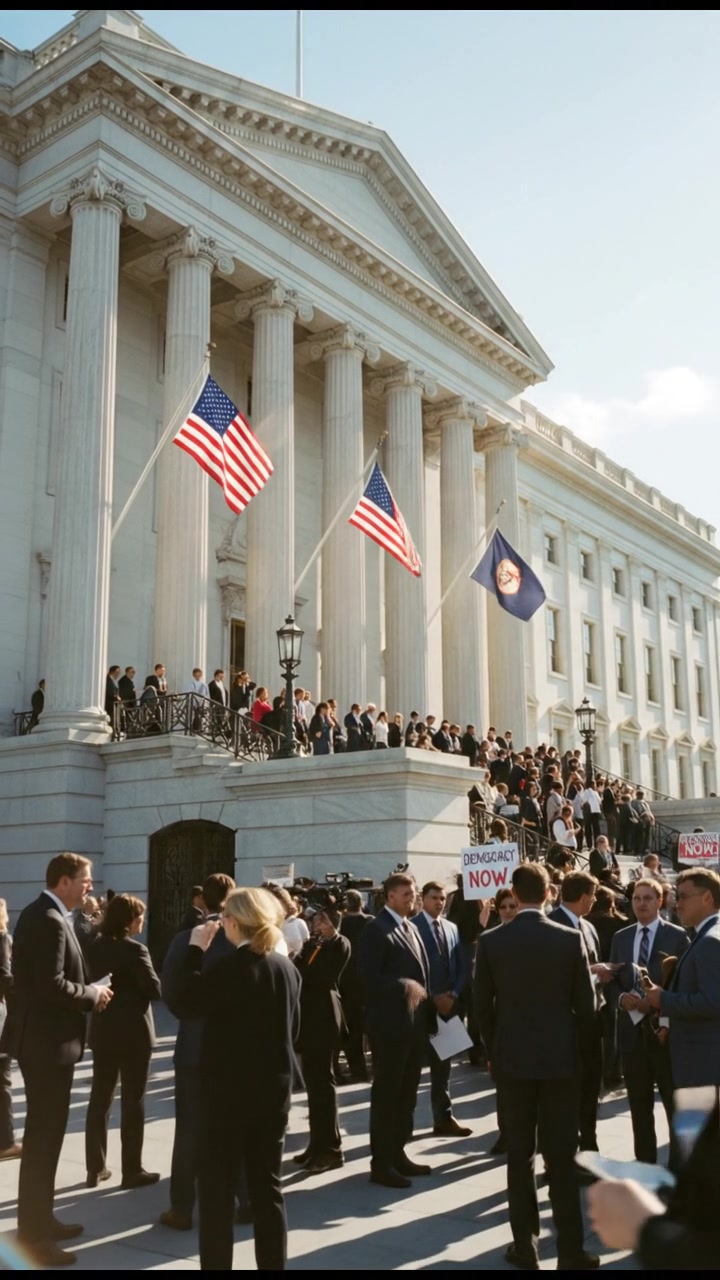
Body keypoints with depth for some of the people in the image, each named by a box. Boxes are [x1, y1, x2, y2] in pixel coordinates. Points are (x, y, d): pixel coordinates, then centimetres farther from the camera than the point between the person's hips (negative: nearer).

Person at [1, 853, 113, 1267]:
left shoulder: (42, 914, 11)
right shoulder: (51, 921, -22)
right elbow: (52, 986, -28)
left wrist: (88, 991, 5)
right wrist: (92, 994, -14)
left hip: (43, 1037, 11)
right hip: (48, 1041, -11)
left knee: (44, 1133, 19)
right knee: (44, 1136, -2)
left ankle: (40, 1219, 32)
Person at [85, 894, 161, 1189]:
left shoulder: (95, 946, 3)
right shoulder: (134, 949, -17)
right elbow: (155, 989, -17)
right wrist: (135, 989, 2)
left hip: (102, 1031, 6)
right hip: (133, 1032, -6)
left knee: (99, 1099, 13)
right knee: (133, 1102, 3)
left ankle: (95, 1168, 19)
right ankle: (132, 1170, 8)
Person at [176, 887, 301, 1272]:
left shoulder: (228, 967, -18)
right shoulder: (287, 967, 4)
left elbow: (190, 998, -7)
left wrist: (196, 949, -2)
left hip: (228, 1086, -6)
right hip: (274, 1085, 6)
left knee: (218, 1188, 5)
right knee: (268, 1186, 14)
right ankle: (273, 1265, 20)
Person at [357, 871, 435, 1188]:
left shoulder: (411, 929, 14)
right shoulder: (375, 930, -11)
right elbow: (369, 978, -18)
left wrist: (428, 1015, 7)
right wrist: (404, 986, -22)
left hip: (415, 1024, 8)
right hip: (390, 1025, -8)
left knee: (407, 1094, 15)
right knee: (386, 1094, 1)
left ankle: (398, 1154, 26)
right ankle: (381, 1163, 9)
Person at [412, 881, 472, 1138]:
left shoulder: (452, 928, 13)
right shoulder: (412, 927, -8)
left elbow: (463, 967, 11)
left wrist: (453, 995, -4)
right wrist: (432, 998, -14)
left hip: (448, 1004, 6)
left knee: (442, 1065, 12)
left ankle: (444, 1119, 18)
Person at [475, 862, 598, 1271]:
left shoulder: (491, 941, -7)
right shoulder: (571, 939, -9)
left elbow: (483, 1006, -1)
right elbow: (587, 1007, -4)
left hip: (511, 1058, 1)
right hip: (559, 1058, -1)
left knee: (520, 1155, 10)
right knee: (562, 1157, 6)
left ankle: (525, 1246, 17)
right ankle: (571, 1251, 11)